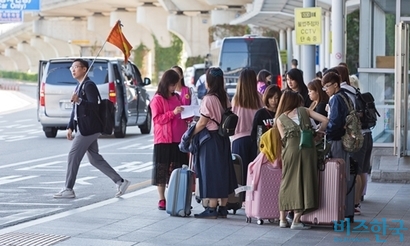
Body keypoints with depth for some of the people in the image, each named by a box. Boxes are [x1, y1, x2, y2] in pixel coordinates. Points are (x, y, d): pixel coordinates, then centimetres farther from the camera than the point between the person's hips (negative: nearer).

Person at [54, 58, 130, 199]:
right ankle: (120, 182, 15)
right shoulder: (79, 86, 18)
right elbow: (75, 110, 20)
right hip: (84, 128, 10)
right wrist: (70, 127, 14)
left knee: (73, 156, -7)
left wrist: (79, 101, -34)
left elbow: (94, 106, -21)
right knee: (95, 159, 10)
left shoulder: (89, 85, -11)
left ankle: (68, 190, -1)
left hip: (88, 128, -10)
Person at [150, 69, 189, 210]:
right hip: (163, 141, -6)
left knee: (176, 171, 7)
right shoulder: (157, 99, -4)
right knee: (162, 170, -1)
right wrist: (173, 113, -20)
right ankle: (162, 200, 6)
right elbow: (157, 119, -12)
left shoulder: (176, 97, 16)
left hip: (178, 140, 6)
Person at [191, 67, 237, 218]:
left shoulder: (208, 99, -16)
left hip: (210, 138, -8)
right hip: (224, 138, 8)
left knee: (211, 173, -3)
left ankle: (212, 209, -1)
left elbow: (202, 122, -15)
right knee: (223, 171, 11)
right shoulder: (225, 97, 6)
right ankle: (223, 208, 16)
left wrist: (191, 134, -4)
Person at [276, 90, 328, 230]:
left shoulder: (280, 119, 16)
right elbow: (325, 120, 8)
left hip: (290, 149, 1)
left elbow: (284, 139, 11)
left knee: (287, 183, 11)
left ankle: (283, 219, 13)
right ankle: (296, 220, -3)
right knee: (304, 182, 1)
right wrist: (318, 132, 22)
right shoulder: (304, 111, 14)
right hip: (307, 148, -1)